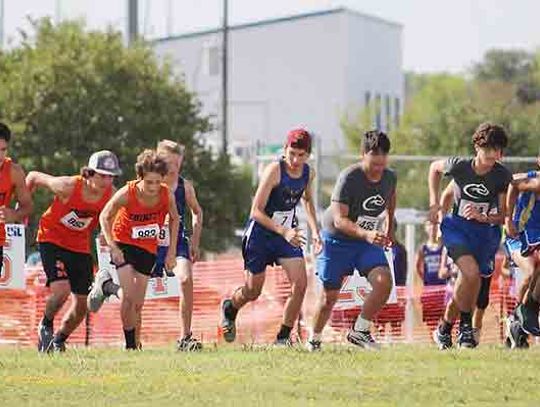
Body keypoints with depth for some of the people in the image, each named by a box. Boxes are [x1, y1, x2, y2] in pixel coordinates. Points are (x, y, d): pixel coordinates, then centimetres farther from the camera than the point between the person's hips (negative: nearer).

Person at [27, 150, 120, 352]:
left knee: (82, 303, 3)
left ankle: (58, 341, 27)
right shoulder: (68, 186, -25)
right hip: (52, 240, -5)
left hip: (80, 246, 5)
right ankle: (46, 326, 7)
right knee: (61, 289, -23)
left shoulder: (111, 196, -13)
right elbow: (33, 177, -9)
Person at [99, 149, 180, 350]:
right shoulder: (127, 194, -25)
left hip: (148, 249, 3)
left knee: (138, 303, 5)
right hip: (124, 243, -3)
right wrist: (112, 247, -18)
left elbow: (174, 219, 4)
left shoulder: (167, 195, -17)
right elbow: (105, 217, -9)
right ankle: (130, 344, -6)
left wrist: (171, 252, 1)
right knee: (129, 297, -18)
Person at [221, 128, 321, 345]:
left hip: (288, 234, 5)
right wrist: (283, 232, -34)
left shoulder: (308, 173, -3)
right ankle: (229, 309, 43)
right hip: (260, 234, -5)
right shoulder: (274, 170, -23)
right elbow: (256, 211, -25)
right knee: (252, 292, 8)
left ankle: (284, 336, 1)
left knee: (300, 284, -13)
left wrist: (315, 230, 9)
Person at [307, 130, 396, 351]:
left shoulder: (390, 178, -7)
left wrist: (389, 230, 26)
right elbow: (339, 219, -31)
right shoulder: (349, 178, -25)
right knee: (329, 296, 1)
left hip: (369, 240, 4)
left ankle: (359, 331, -4)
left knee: (384, 281, -20)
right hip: (337, 240, -4)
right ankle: (314, 340, 25)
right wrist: (365, 234, -46)